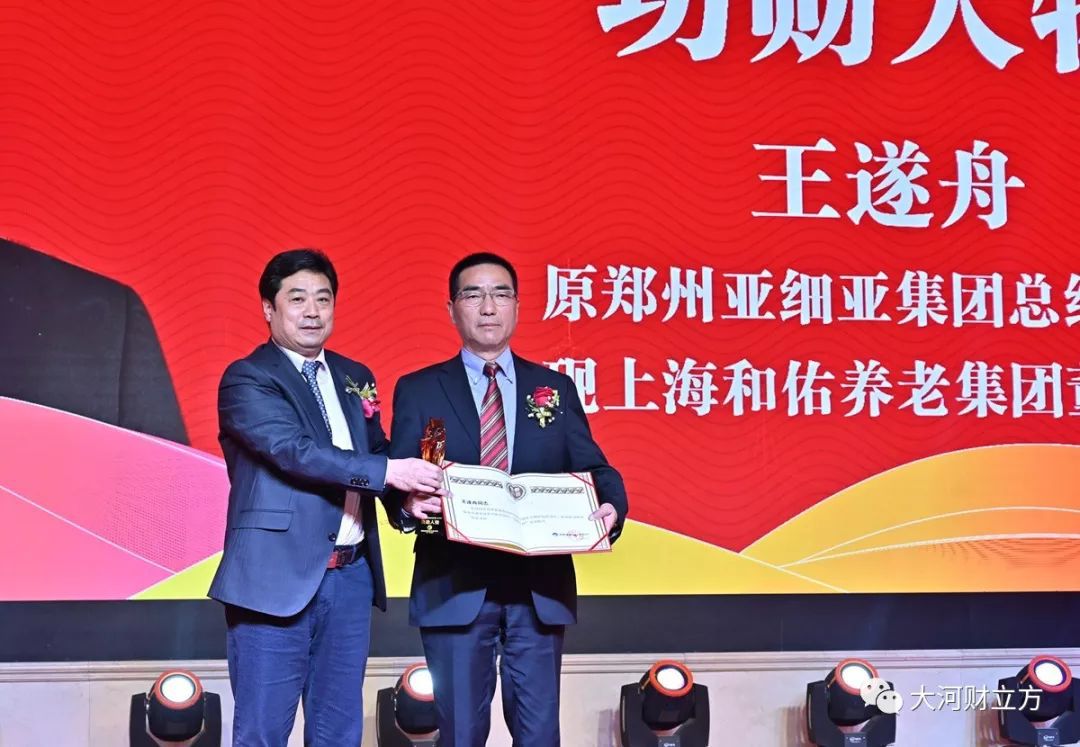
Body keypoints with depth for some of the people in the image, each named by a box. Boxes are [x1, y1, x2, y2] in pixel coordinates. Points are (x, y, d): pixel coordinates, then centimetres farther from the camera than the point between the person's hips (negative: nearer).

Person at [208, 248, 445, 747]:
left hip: (351, 577, 6)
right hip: (278, 578, -6)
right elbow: (295, 450, -20)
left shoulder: (355, 378, 15)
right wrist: (388, 471, -25)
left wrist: (410, 490, -4)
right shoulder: (246, 380, -6)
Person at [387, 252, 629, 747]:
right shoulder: (418, 390, 6)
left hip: (541, 587, 2)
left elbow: (592, 469, 7)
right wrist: (409, 501, -24)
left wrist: (611, 505, -14)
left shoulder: (556, 388, 11)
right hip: (454, 586, -1)